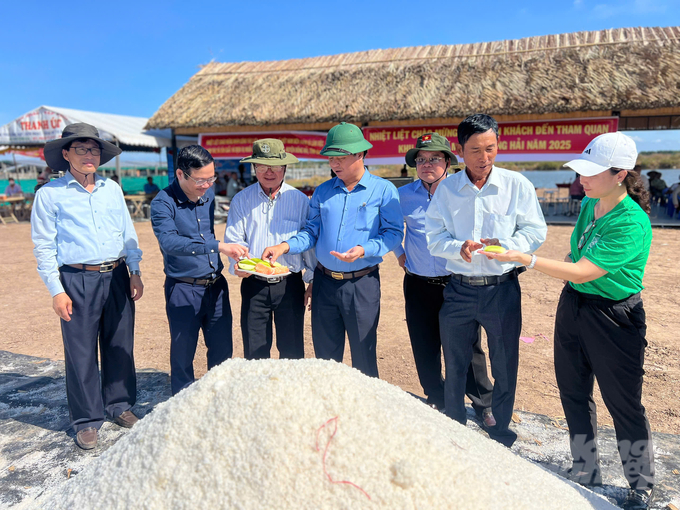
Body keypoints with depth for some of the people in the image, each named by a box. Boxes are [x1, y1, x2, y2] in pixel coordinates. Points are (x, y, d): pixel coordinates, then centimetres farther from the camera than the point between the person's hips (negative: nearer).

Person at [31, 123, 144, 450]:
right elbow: (44, 246, -2)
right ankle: (87, 420, 19)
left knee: (120, 345, 12)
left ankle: (119, 404, 30)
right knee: (81, 352, 3)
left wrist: (135, 273, 7)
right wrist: (56, 291, -8)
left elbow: (128, 233, 13)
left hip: (117, 276, 4)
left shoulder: (112, 189, 10)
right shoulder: (50, 194, -2)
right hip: (78, 280, -3)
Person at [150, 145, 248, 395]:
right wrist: (217, 246, -39)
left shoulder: (209, 194, 5)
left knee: (222, 351, 11)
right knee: (183, 355, 8)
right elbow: (169, 241, -30)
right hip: (183, 290, -5)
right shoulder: (163, 203, -14)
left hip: (216, 286, 5)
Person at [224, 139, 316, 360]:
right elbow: (233, 240, 2)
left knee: (292, 352, 7)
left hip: (290, 285, -1)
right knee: (254, 353, 9)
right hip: (253, 285, 1)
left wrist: (313, 280, 5)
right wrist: (237, 264, -18)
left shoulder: (300, 200, 2)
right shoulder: (241, 200, 4)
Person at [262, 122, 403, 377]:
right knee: (325, 354, 13)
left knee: (363, 355, 5)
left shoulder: (384, 190, -2)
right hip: (325, 281, 4)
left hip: (362, 283, -3)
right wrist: (285, 246, -7)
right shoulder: (322, 191, 10)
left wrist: (363, 250, -22)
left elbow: (393, 232, -6)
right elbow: (311, 231, 10)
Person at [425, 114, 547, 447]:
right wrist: (459, 248, -20)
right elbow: (434, 237, 0)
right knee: (454, 367, 14)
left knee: (505, 367, 11)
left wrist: (503, 245, -19)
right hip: (458, 290, 1)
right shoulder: (447, 189, 2)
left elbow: (536, 232, -1)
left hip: (502, 289, -1)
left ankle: (501, 436, 34)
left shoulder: (517, 185, -2)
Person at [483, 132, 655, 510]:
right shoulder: (589, 205, 1)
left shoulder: (632, 224, -24)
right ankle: (586, 471, 36)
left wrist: (525, 259, -31)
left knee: (624, 403, 7)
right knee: (573, 393, 16)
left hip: (613, 318, -8)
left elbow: (582, 272, -29)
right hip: (572, 306, 8)